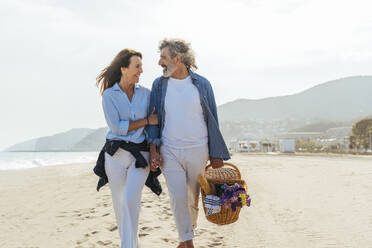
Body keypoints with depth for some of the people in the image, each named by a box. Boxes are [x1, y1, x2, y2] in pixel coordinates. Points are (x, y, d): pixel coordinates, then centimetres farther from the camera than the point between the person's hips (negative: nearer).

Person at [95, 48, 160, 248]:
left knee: (130, 200, -18)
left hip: (141, 154, 0)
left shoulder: (145, 93, 5)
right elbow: (117, 127, -11)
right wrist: (147, 121, -10)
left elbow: (156, 123, 9)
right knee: (119, 204, 8)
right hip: (116, 154, 0)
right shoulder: (109, 95, -2)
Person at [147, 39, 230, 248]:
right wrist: (153, 149, -3)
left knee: (193, 199, 9)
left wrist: (216, 154, 2)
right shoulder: (159, 85, 4)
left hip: (198, 150, 0)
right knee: (178, 197, -9)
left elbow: (212, 120, 4)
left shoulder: (202, 84, 0)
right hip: (169, 152, 0)